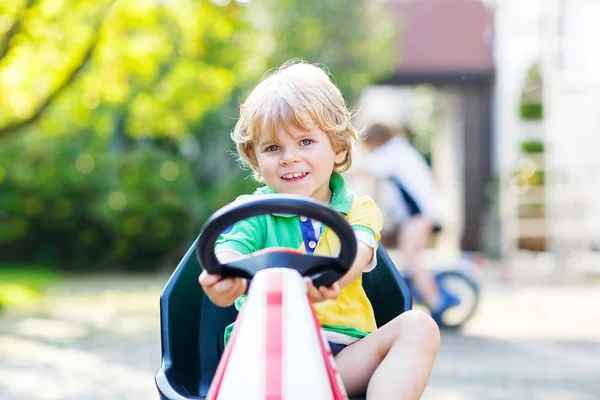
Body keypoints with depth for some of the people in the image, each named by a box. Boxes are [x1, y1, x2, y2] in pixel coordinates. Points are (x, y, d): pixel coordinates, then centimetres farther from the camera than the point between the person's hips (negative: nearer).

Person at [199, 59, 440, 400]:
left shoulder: (358, 209, 10)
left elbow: (355, 254, -13)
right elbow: (230, 250, -13)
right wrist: (223, 282, -42)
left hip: (346, 353, 2)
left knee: (418, 326, -21)